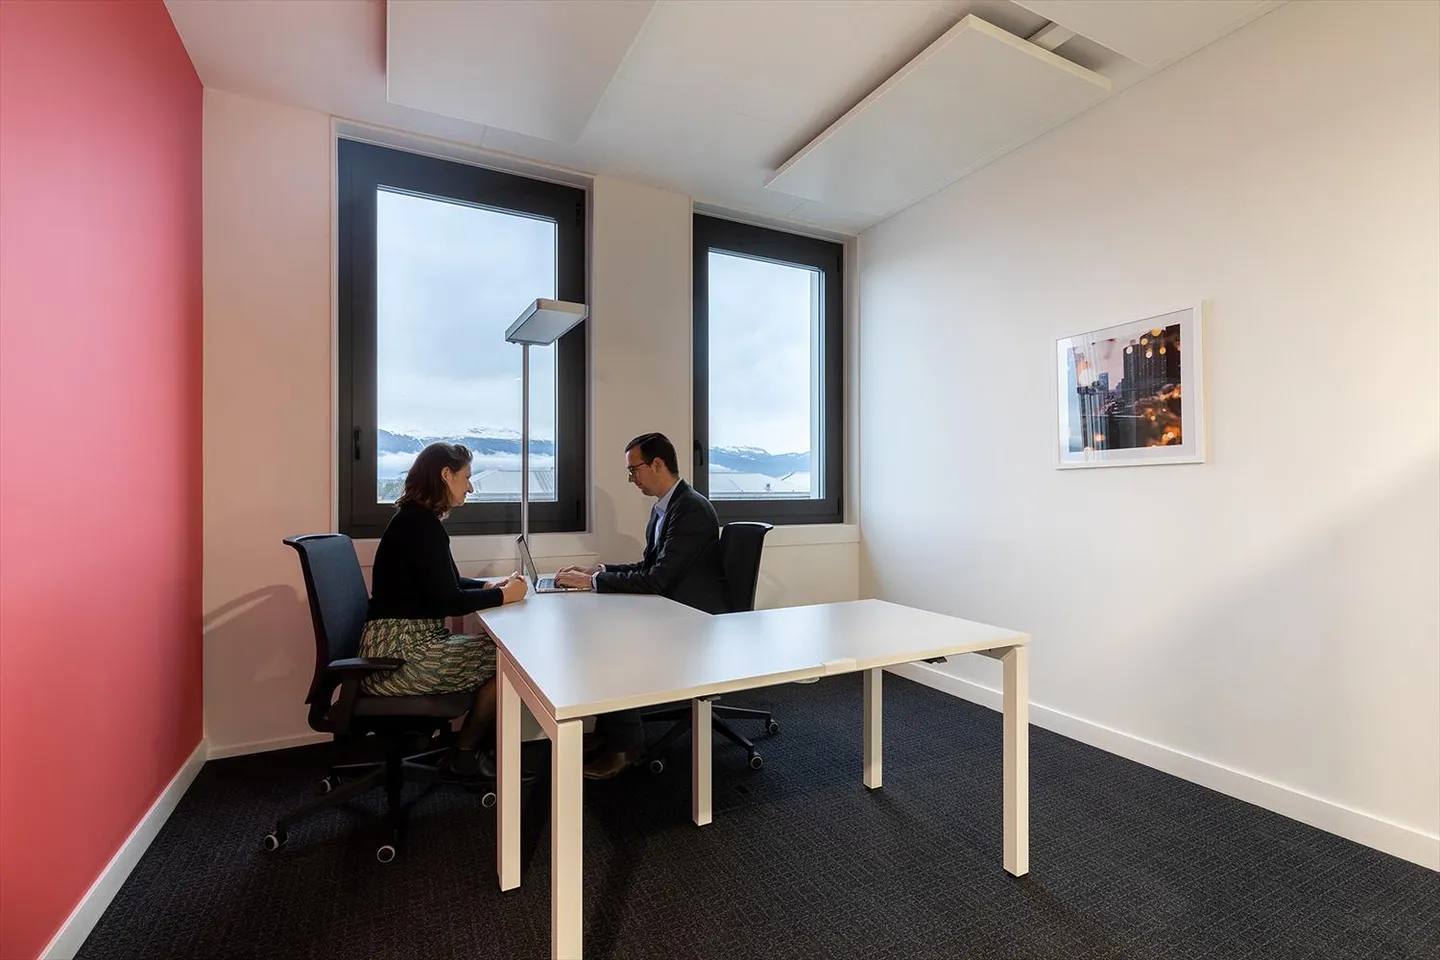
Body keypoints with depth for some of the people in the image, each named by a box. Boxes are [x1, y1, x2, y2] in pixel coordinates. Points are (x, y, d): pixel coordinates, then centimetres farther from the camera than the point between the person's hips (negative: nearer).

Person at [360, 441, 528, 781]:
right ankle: (464, 756, 10)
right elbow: (447, 601, -21)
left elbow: (444, 585, 19)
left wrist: (489, 585, 5)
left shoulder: (416, 518, 13)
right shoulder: (421, 524, -18)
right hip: (399, 654, -10)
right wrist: (503, 595, -10)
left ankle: (484, 750, 12)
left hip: (407, 642, 10)